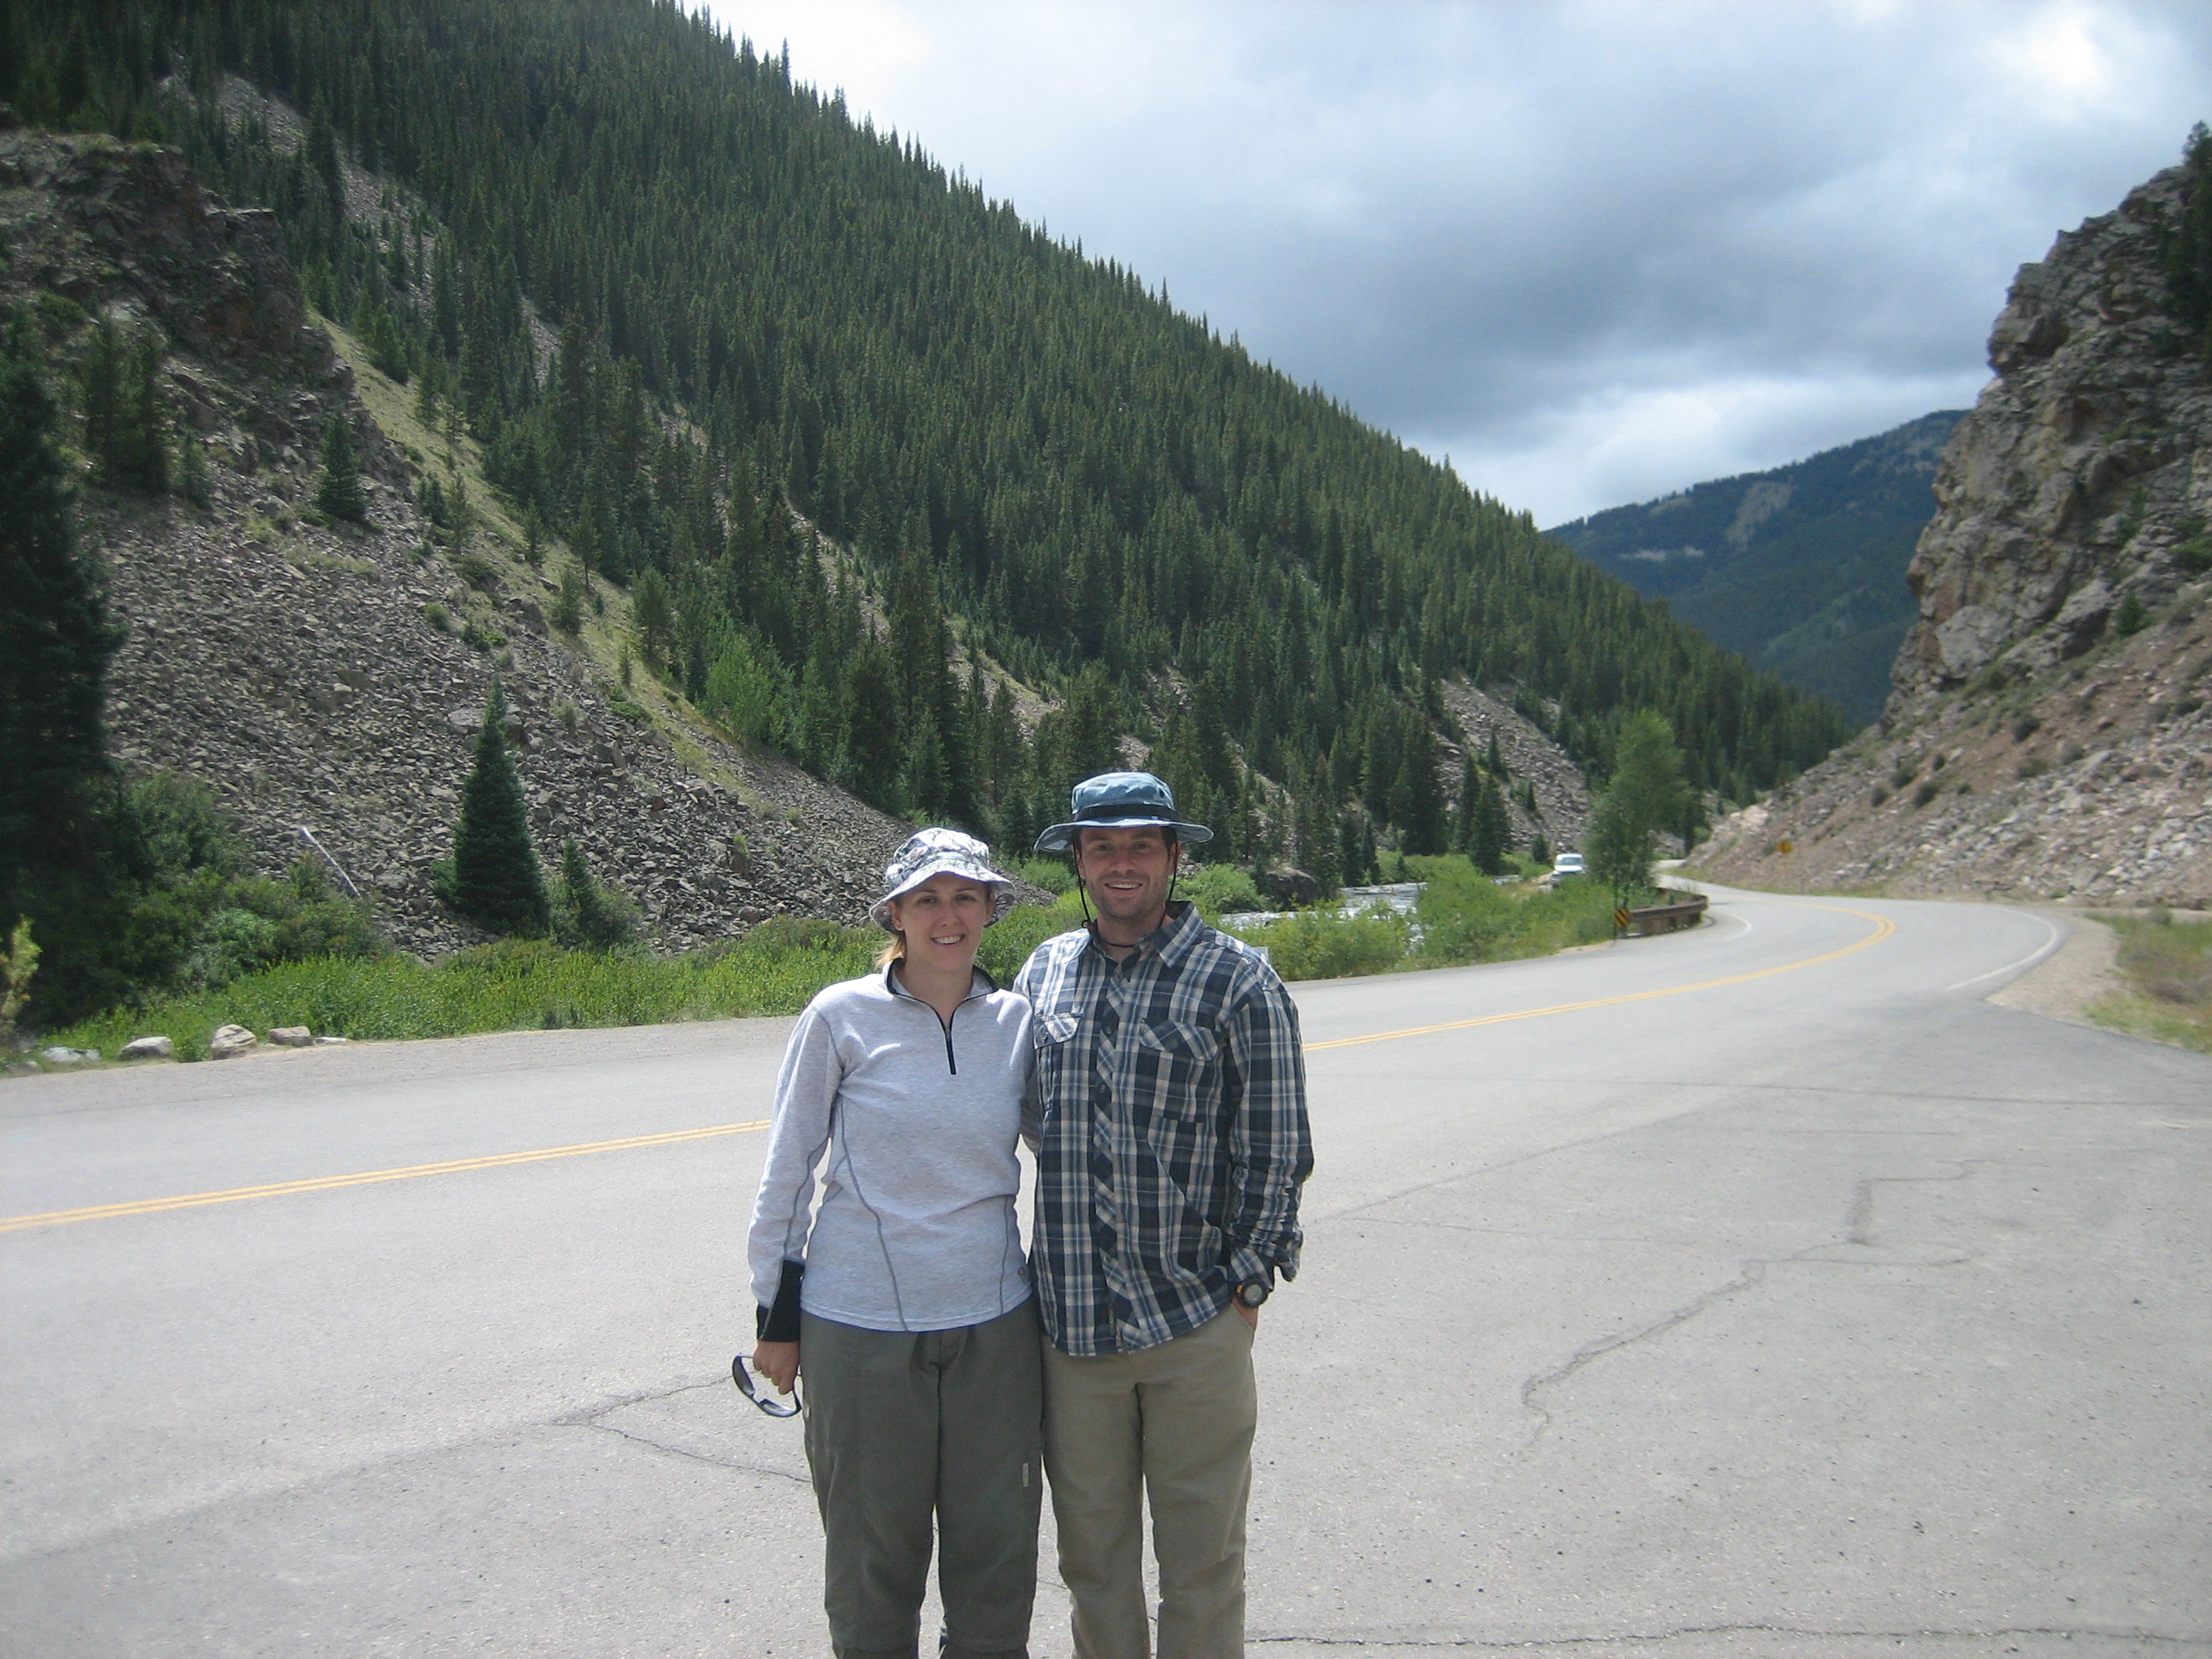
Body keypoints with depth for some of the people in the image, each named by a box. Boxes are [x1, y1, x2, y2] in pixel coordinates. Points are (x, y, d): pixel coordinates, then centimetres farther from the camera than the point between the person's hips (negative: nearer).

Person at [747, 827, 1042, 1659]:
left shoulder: (1017, 1020, 1)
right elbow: (786, 1175, -1)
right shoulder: (841, 1017, -7)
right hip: (860, 1326, -2)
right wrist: (776, 1316, 0)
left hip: (993, 1323, 3)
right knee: (874, 1556, 11)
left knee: (997, 1554, 13)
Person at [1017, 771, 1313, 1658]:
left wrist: (1245, 1282, -6)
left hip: (1195, 1326, -3)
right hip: (1071, 1318, 4)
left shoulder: (1237, 978, -6)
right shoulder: (1044, 971, 6)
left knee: (1200, 1556, 10)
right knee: (1091, 1551, 17)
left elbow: (1276, 1151, -4)